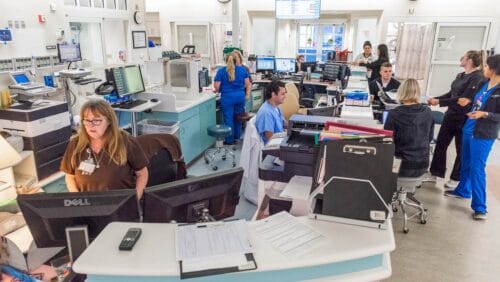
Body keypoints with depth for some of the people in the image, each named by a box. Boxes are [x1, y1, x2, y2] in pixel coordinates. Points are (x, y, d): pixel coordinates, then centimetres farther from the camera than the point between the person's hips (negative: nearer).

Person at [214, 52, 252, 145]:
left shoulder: (221, 71, -4)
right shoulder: (242, 69, 5)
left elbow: (216, 86, -7)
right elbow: (247, 84, 6)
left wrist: (218, 90, 13)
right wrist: (247, 94, 16)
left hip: (227, 97, -3)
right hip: (240, 96, 4)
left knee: (228, 118, 4)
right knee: (238, 118, 16)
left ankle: (230, 140, 11)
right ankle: (237, 138, 25)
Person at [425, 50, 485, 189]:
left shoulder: (477, 78, -17)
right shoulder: (460, 76, 9)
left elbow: (465, 98, -24)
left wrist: (440, 102, -25)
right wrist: (435, 99, 0)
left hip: (464, 119, -8)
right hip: (451, 116, 8)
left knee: (461, 150, 8)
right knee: (440, 144, 11)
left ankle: (456, 179, 22)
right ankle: (434, 174, 23)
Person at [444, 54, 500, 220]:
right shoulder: (484, 84, 7)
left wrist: (484, 114, -29)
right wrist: (469, 102, 4)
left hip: (483, 135, -8)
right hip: (469, 129, 8)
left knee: (477, 168, -5)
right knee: (466, 163, 20)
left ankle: (480, 207, 4)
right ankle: (463, 190, 39)